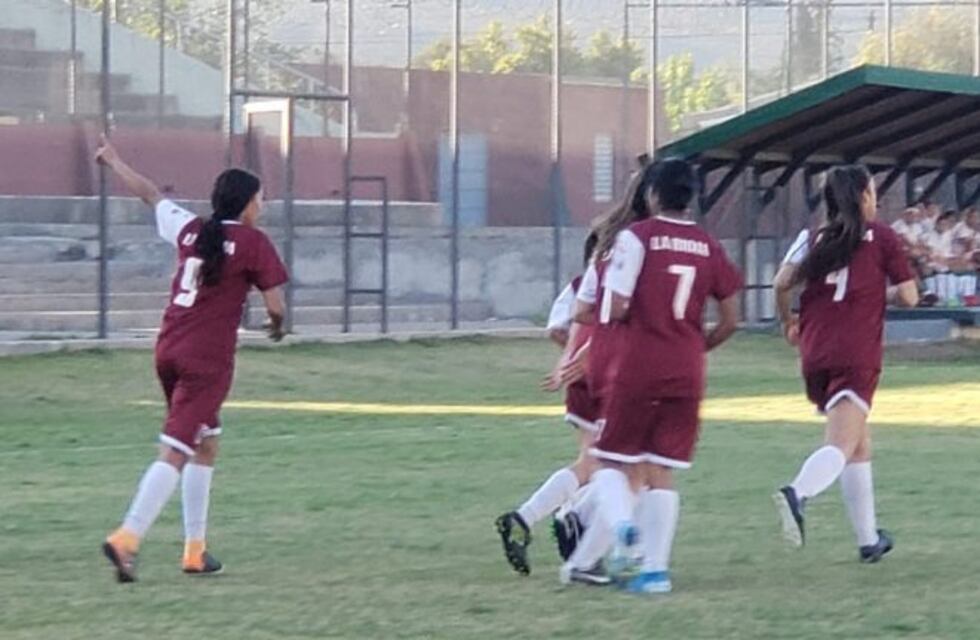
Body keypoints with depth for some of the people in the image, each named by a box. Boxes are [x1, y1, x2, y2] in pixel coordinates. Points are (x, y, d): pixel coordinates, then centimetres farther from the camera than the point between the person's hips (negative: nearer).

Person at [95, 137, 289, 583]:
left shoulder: (190, 230, 10)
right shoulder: (253, 243, -5)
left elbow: (149, 194, 24)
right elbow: (275, 305, -7)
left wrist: (113, 161, 41)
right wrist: (277, 325, 17)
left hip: (169, 351, 7)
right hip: (208, 359, -7)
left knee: (206, 445, 20)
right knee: (175, 452, -11)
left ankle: (195, 549, 19)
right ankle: (127, 538, -25)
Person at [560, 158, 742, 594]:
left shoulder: (637, 237, -6)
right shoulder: (709, 247, 6)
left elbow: (616, 309, -13)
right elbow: (730, 321, 8)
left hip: (635, 366, -3)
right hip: (686, 373, 3)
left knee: (613, 461, 8)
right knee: (661, 470, 7)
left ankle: (620, 522, -22)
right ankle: (656, 568, -1)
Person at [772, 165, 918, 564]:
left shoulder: (814, 238, 12)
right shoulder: (882, 237, 4)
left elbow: (783, 283, -2)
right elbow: (908, 297, 1)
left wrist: (787, 321, 16)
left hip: (815, 352, 5)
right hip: (857, 354, -5)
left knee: (859, 442, 19)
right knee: (842, 445, -16)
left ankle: (868, 539, 23)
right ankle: (798, 494, -45)